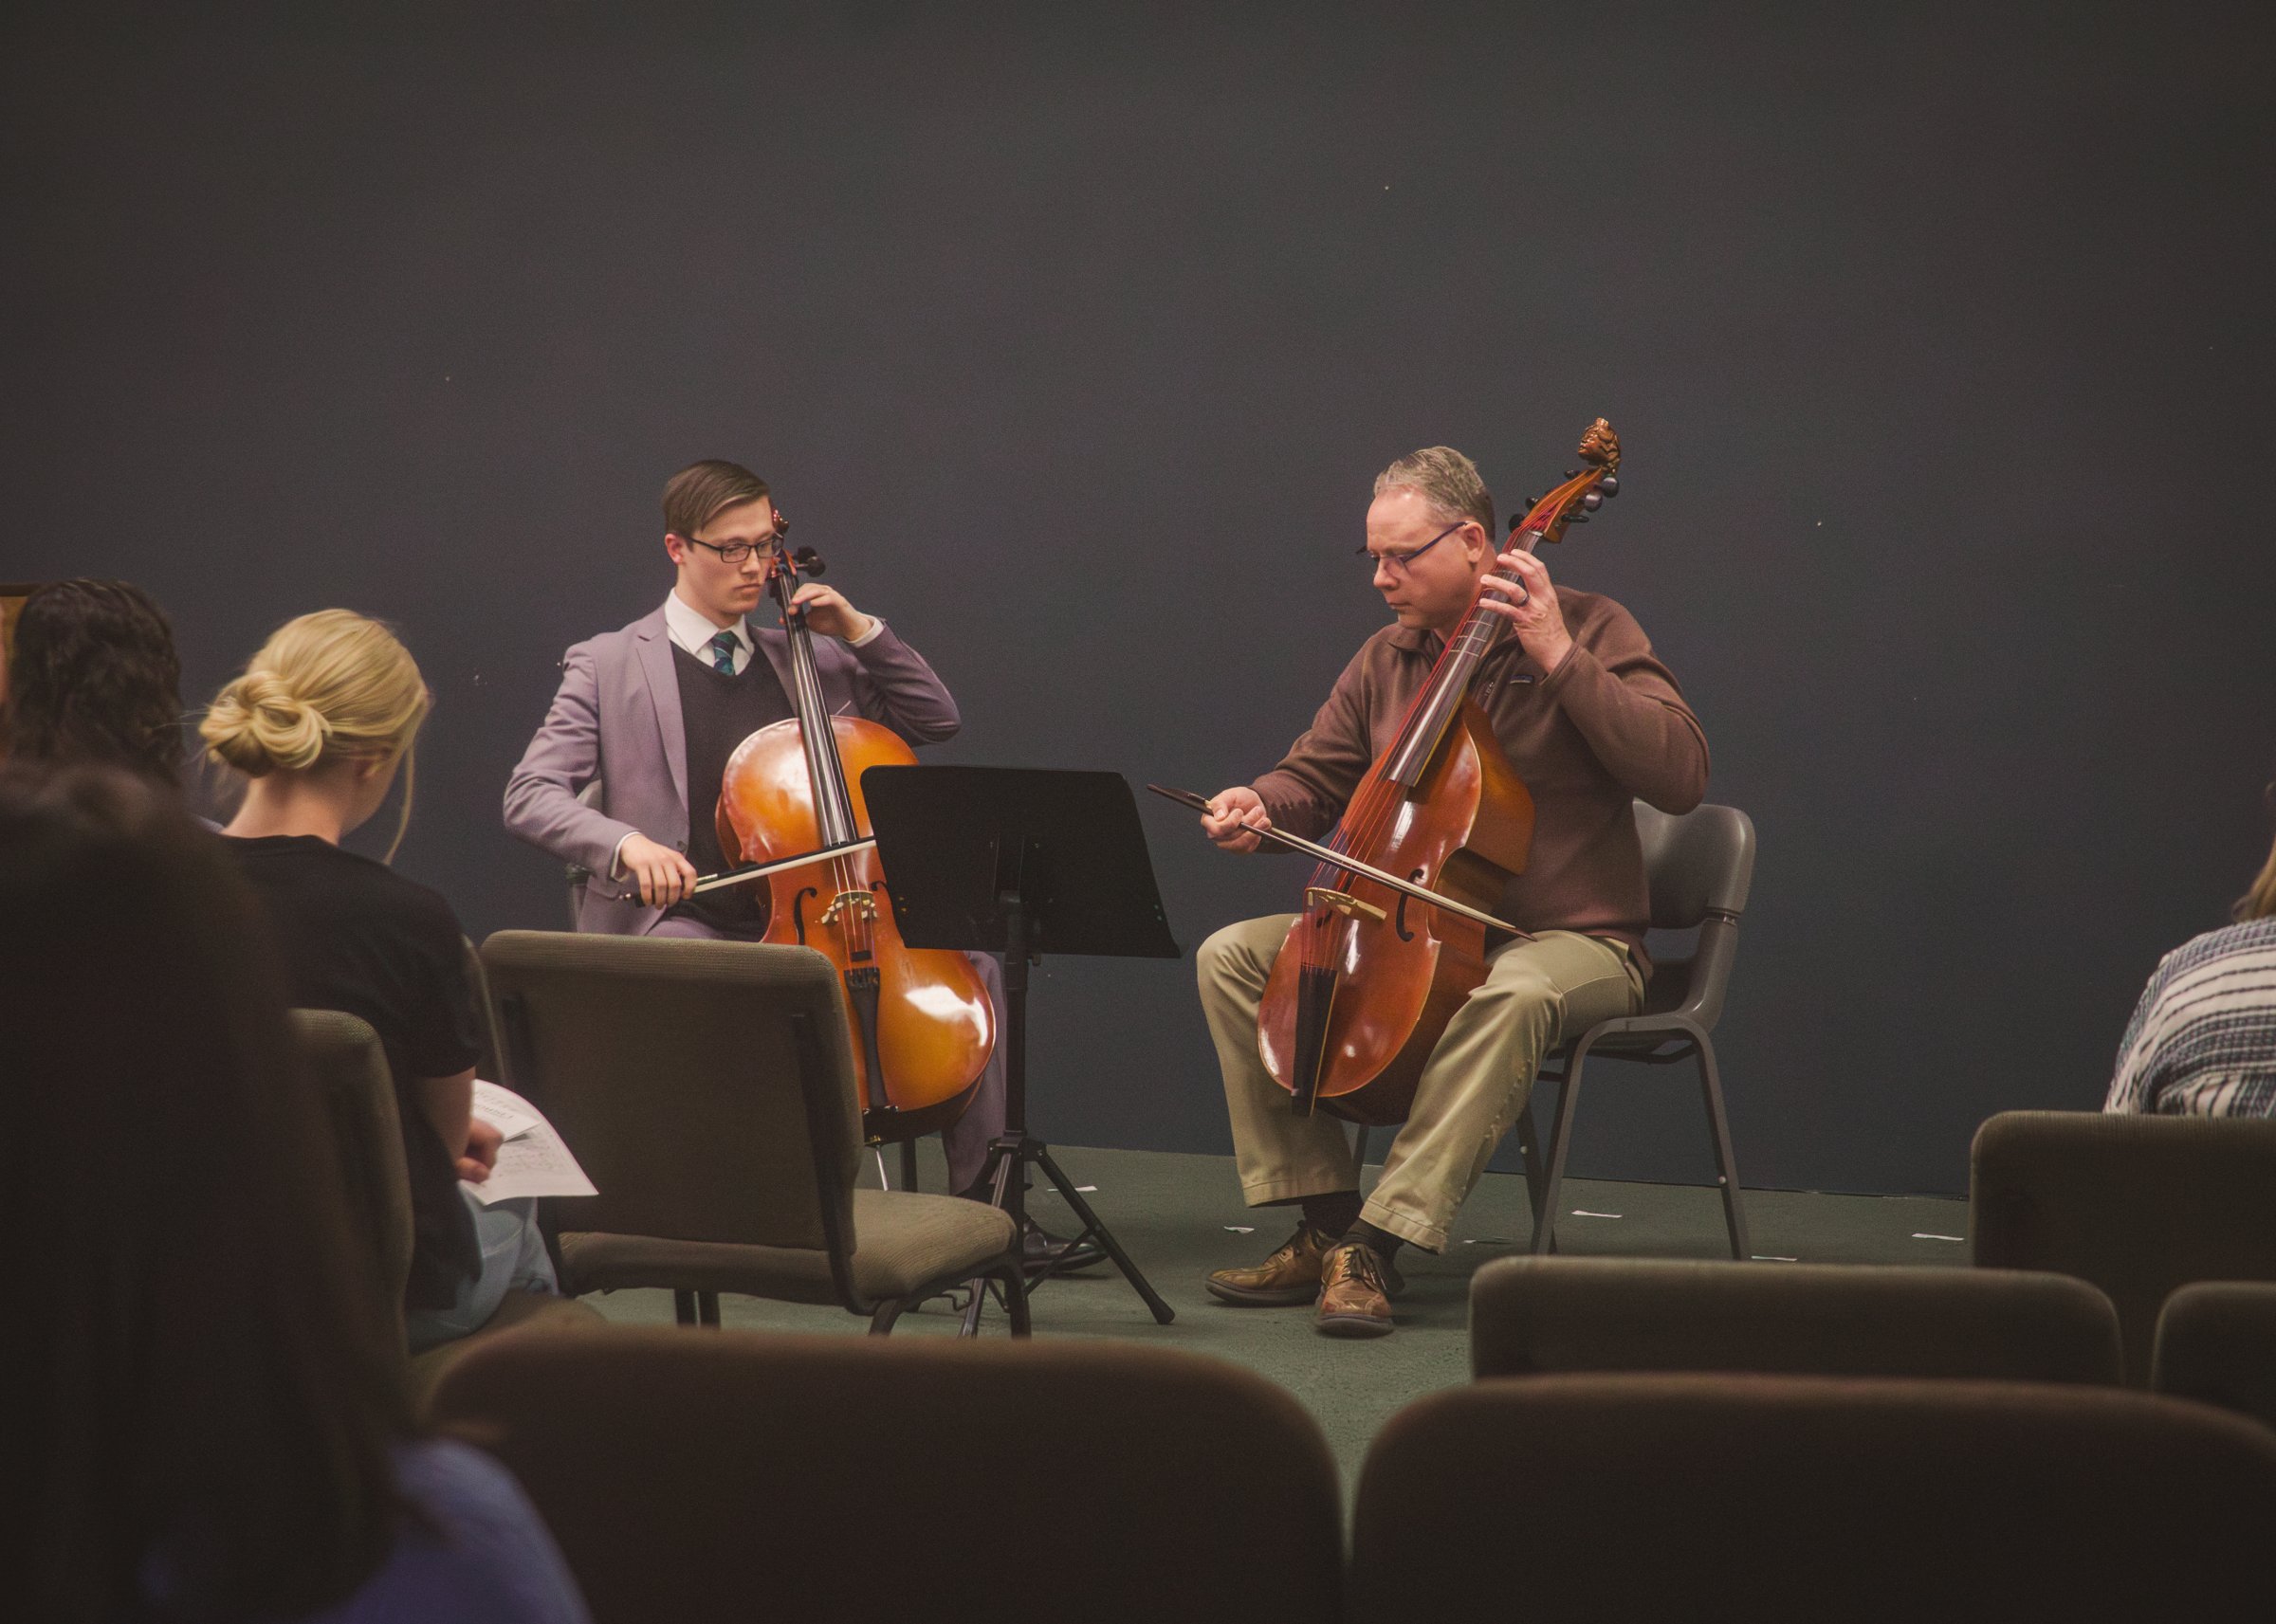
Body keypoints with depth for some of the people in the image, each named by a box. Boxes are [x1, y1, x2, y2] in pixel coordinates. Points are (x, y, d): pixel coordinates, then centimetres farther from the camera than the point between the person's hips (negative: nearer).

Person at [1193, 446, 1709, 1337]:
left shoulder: (1586, 628, -8)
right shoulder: (1388, 658, 9)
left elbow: (1680, 774, -20)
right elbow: (1316, 777, 17)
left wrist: (1558, 657, -24)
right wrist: (1259, 804, -8)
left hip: (1569, 938, -6)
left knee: (1511, 996, -41)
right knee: (1232, 955, -10)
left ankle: (1376, 1244, -38)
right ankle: (1327, 1221, -13)